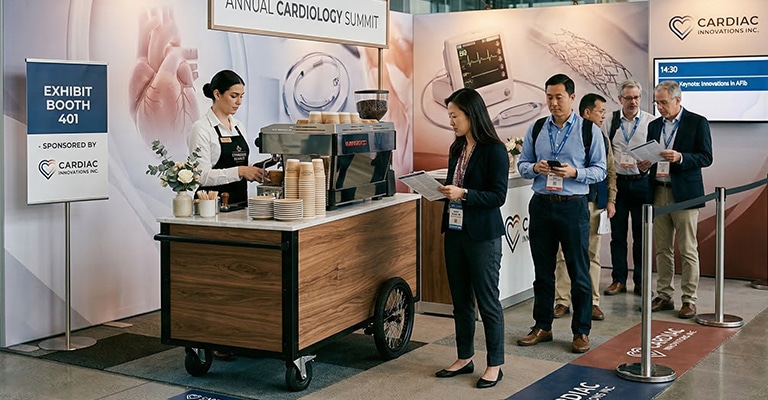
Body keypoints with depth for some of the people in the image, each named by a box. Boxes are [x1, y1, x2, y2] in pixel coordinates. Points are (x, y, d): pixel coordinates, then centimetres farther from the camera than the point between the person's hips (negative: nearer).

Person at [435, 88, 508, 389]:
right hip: (455, 231, 8)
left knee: (487, 301, 1)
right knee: (460, 299, 15)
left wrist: (464, 194, -24)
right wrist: (443, 190, -1)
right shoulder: (457, 149, 11)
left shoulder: (494, 150, -12)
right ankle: (465, 358, 27)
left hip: (482, 236, -8)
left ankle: (494, 365, 13)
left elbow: (498, 196, -16)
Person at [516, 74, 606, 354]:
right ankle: (542, 327, 23)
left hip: (573, 206, -3)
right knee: (542, 270, 12)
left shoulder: (590, 131, -1)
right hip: (541, 205, 3)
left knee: (579, 272, 2)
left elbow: (600, 170, -1)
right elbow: (522, 165, 11)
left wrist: (575, 172, -18)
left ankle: (581, 331, 13)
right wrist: (535, 168, -11)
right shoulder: (535, 129, 8)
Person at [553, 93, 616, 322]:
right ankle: (562, 301, 7)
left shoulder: (602, 140, 13)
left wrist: (611, 200, 8)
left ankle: (592, 302, 14)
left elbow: (611, 172, 15)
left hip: (596, 203, 5)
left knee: (592, 254, 8)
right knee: (565, 254, 0)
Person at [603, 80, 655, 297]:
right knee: (618, 234, 6)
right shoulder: (610, 121, 4)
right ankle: (618, 280, 16)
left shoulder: (650, 121, 1)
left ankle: (640, 281, 16)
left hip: (641, 182, -1)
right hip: (617, 181, 1)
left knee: (641, 234, 6)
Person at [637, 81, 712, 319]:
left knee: (688, 250, -1)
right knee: (662, 249, 8)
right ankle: (664, 296, 16)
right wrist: (645, 164, -4)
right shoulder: (654, 125, 14)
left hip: (684, 194, -5)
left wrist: (680, 158, -21)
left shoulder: (697, 123, -2)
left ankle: (689, 300, 5)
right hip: (659, 193, 5)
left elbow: (706, 157, -7)